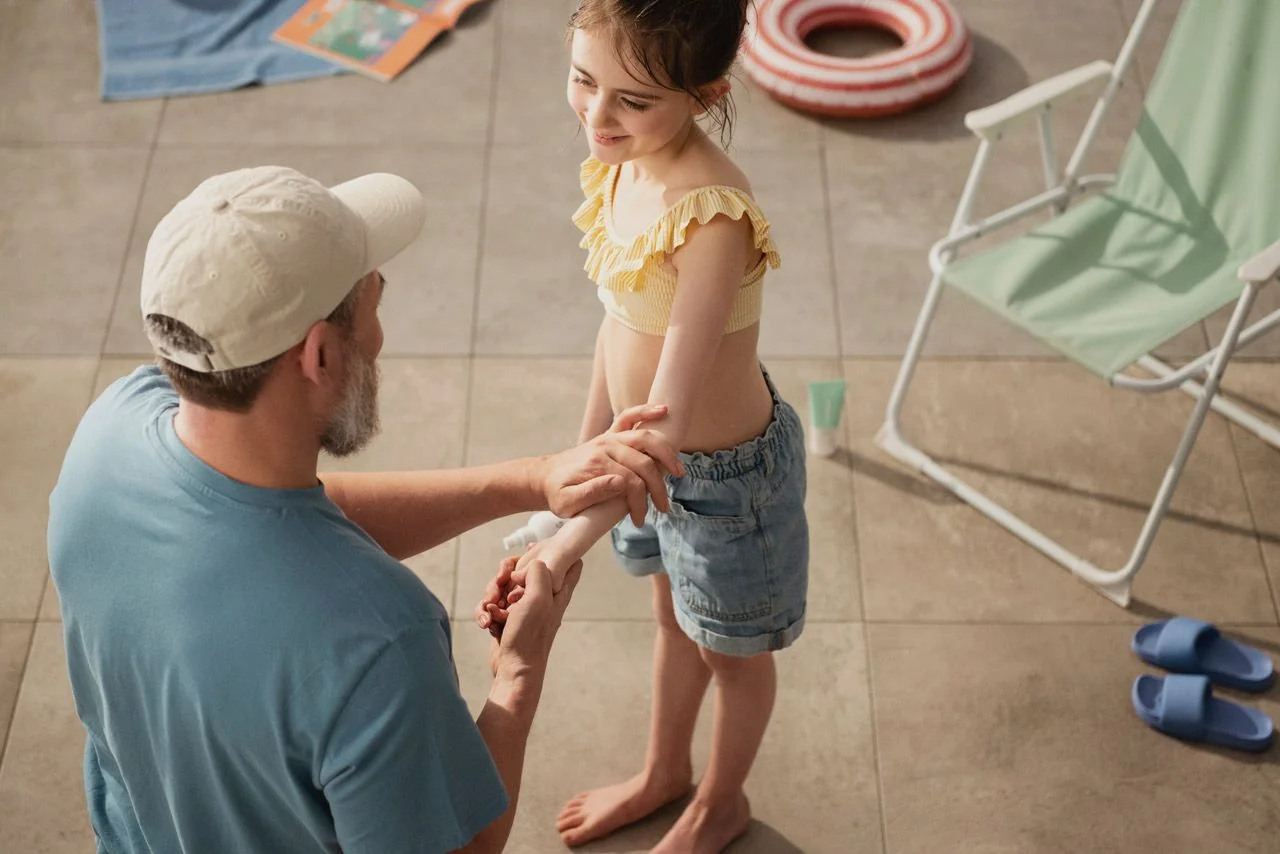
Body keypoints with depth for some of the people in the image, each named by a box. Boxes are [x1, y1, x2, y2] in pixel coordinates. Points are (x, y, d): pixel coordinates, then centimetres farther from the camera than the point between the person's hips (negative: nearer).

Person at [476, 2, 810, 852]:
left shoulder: (712, 217, -38)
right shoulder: (624, 158, -13)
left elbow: (667, 419, -39)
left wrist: (568, 543, -43)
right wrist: (586, 454, 10)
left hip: (725, 470, -7)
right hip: (656, 450, 7)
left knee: (731, 650, 23)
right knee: (675, 619, 32)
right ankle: (664, 773, 59)